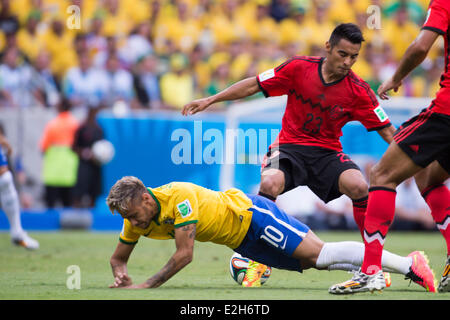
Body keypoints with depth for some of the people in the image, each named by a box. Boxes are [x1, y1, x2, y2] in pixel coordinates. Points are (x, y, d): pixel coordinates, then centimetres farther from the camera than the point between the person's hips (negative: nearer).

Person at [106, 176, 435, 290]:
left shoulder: (178, 197, -32)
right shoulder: (137, 220, -8)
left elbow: (185, 255, -34)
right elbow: (118, 257, 6)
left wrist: (147, 286, -35)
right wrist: (122, 277, -17)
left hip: (251, 215, -8)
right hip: (241, 241, 8)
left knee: (321, 254, -15)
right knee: (313, 263, 8)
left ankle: (409, 264, -13)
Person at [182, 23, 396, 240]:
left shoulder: (358, 90, -7)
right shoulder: (299, 67, -7)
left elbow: (387, 131, -3)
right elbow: (254, 85, 2)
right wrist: (210, 100, 1)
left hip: (327, 152, 0)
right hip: (290, 147, 0)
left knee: (359, 187, -28)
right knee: (269, 184, -31)